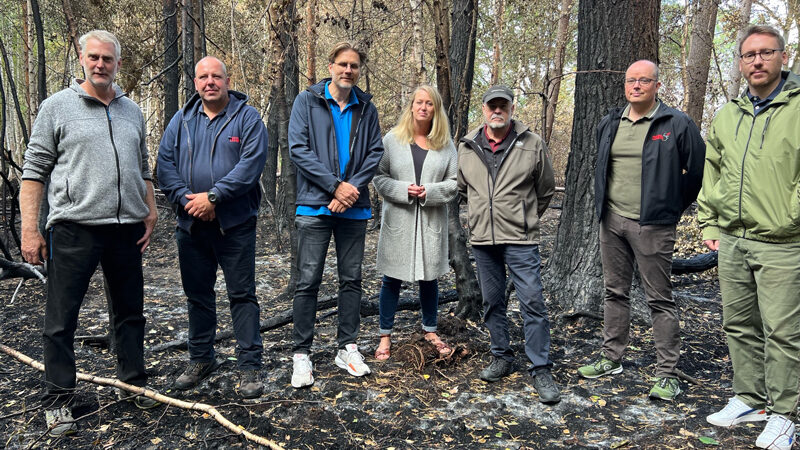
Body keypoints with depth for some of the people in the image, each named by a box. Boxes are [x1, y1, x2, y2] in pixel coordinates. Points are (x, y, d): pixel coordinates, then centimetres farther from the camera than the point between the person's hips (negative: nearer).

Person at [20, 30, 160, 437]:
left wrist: (149, 214, 11)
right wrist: (29, 229, -7)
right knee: (61, 319, 1)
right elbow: (34, 171, -1)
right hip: (74, 228, -4)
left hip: (126, 228, 4)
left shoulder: (132, 111, 15)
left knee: (130, 312, 12)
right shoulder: (58, 106, 1)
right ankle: (58, 401, 13)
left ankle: (134, 384, 26)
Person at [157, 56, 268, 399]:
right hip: (191, 225, 5)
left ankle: (249, 366, 8)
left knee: (242, 294, 0)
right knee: (197, 294, 14)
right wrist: (185, 199, -11)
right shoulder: (181, 120, 11)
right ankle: (200, 359, 30)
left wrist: (213, 196, -18)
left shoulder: (247, 117, -2)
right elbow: (165, 164, 5)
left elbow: (251, 164, -15)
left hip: (235, 224, -4)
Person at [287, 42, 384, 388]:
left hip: (354, 207, 3)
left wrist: (353, 187, -11)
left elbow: (375, 152, 5)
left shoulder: (366, 108, 10)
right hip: (315, 205, -3)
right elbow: (298, 149, -7)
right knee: (308, 281, -2)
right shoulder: (307, 101, 2)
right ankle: (301, 355, 8)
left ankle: (347, 347, 22)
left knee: (351, 279, 9)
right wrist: (335, 185, -13)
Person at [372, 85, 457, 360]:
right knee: (392, 278, 5)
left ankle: (430, 330, 31)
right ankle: (385, 336, 18)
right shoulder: (392, 139, 1)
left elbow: (455, 182, 2)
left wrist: (429, 191, -14)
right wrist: (403, 190, -17)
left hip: (431, 221, 2)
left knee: (430, 277, 12)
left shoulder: (446, 144, 5)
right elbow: (379, 177, -2)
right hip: (398, 219, -1)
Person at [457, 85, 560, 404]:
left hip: (521, 240, -3)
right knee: (492, 302, 13)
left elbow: (546, 190, 8)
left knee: (533, 303, -5)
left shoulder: (532, 144, -2)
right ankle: (502, 358, 29)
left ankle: (541, 371, 6)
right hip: (482, 239, 4)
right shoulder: (467, 147, 6)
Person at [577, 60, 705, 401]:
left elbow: (698, 171, 0)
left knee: (660, 299, -1)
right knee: (615, 292, 14)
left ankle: (667, 373, 8)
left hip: (652, 225, -5)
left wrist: (673, 207, 4)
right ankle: (611, 358, 27)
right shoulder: (609, 124, 11)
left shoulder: (676, 124, -5)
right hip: (611, 220, 6)